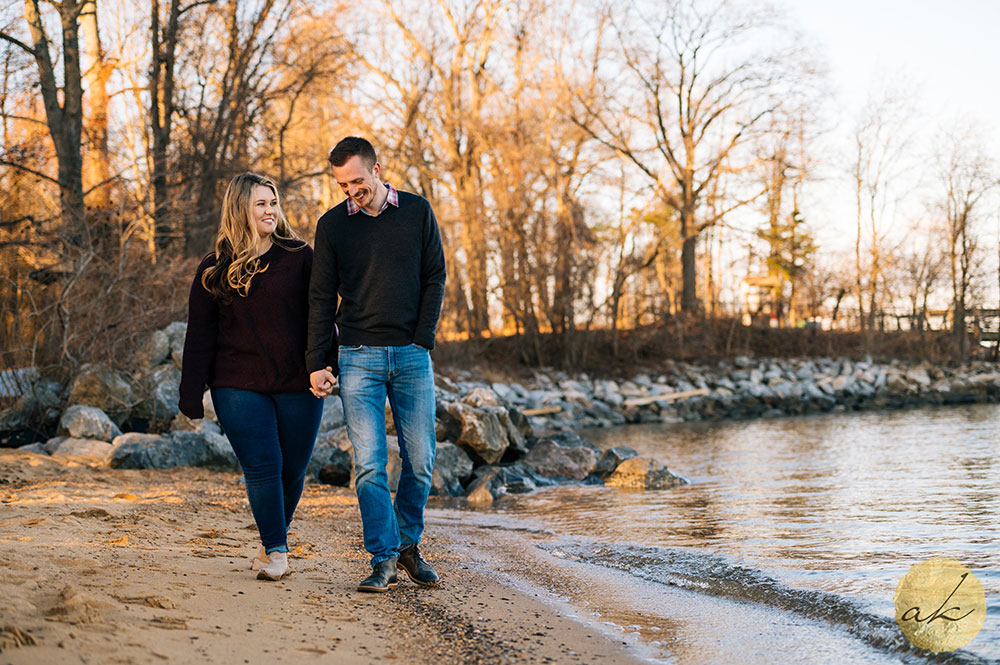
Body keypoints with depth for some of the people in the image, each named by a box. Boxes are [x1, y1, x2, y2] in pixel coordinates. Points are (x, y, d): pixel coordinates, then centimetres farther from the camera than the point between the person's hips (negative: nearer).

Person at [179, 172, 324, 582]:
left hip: (297, 386, 1)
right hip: (240, 386, -1)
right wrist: (191, 396, 2)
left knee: (292, 470, 7)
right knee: (262, 467, -10)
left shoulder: (300, 257, 3)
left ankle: (272, 544, 27)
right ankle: (276, 550, -2)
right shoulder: (215, 269, 5)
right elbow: (200, 334, 5)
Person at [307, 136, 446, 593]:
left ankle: (408, 544, 23)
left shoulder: (417, 212, 5)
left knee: (420, 461, 4)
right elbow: (321, 298, 5)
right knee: (369, 464, -7)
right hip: (358, 357, -1)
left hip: (411, 355, 1)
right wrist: (316, 362, -1)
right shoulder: (332, 225, 3)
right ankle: (383, 560, -1)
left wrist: (422, 339, -3)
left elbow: (435, 278, 7)